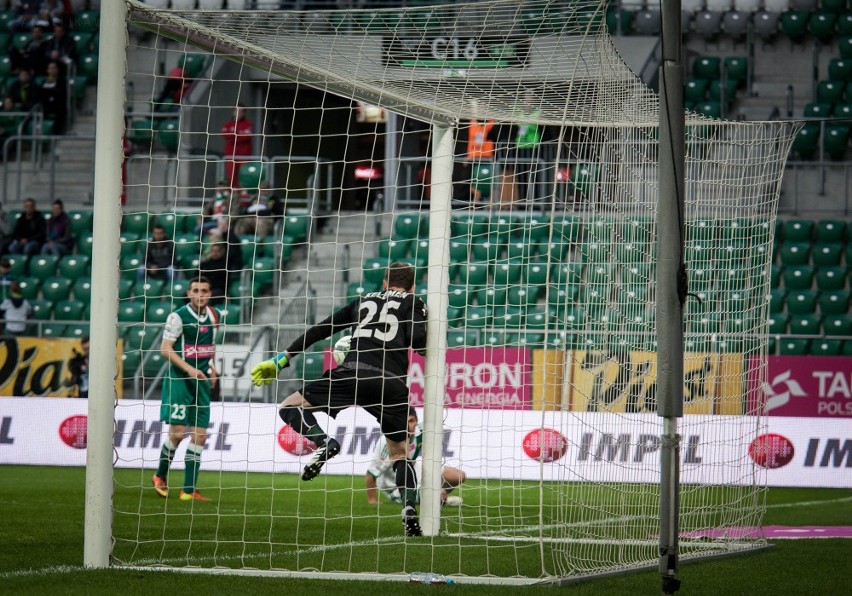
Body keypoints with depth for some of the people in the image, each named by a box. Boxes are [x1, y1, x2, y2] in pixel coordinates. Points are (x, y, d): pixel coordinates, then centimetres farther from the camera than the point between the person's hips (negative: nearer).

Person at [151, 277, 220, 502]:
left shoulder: (213, 316, 9)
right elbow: (165, 348, -13)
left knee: (199, 435, 1)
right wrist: (189, 369, -22)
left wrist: (211, 367, 14)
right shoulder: (178, 316, -11)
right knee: (178, 431, -10)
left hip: (201, 380, 6)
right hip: (179, 379, -6)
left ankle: (189, 490, 5)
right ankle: (160, 475, 15)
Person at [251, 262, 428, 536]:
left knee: (289, 407, 8)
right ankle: (409, 508, -2)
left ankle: (323, 442, -19)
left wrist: (281, 360, 30)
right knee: (399, 451, 16)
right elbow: (416, 340, -1)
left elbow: (320, 330, 26)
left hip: (353, 371, 0)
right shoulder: (412, 303, 18)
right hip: (392, 383, 0)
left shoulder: (364, 300, 26)